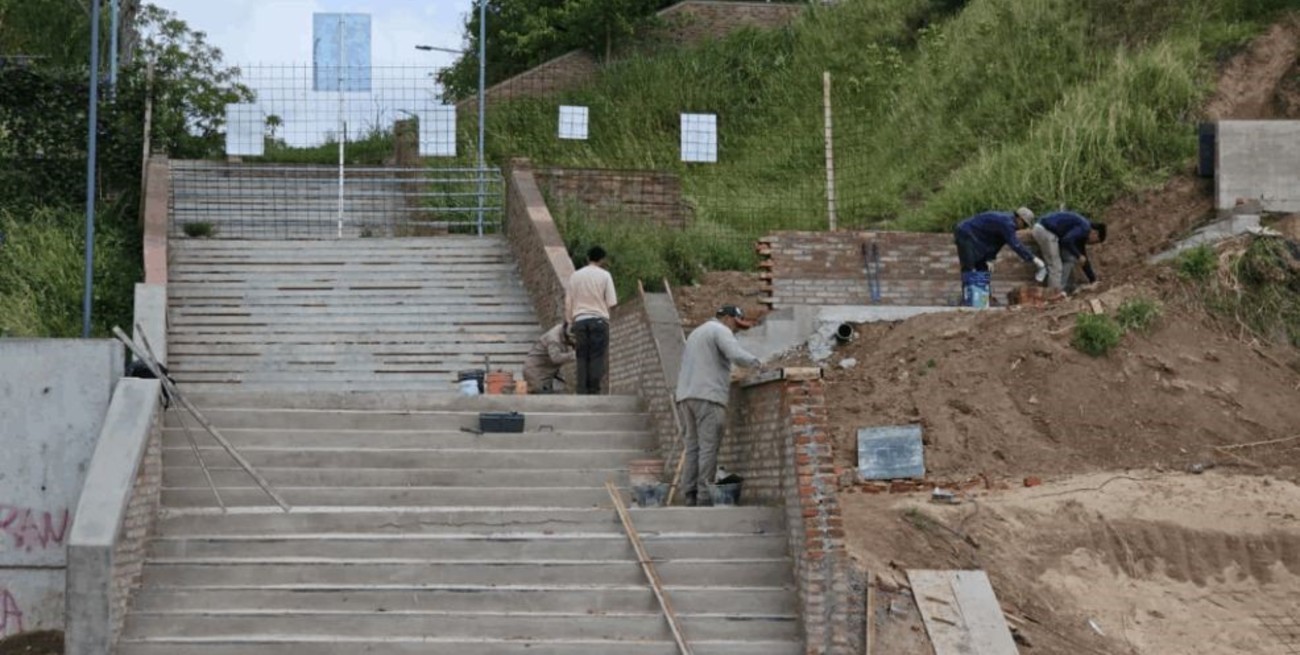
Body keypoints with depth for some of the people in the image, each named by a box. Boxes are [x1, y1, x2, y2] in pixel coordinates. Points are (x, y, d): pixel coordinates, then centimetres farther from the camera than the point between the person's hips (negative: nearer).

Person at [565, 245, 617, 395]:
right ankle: (594, 390, -6)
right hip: (599, 319, -3)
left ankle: (582, 392, -2)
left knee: (582, 357, 3)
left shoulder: (575, 275, 8)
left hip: (579, 320, 3)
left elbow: (568, 303, 9)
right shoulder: (604, 275, -1)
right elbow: (611, 303, -4)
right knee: (597, 357, -2)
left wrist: (570, 322, 16)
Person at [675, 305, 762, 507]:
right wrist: (757, 362, -2)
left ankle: (690, 496, -2)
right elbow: (737, 355, -16)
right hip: (708, 396, -8)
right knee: (708, 448, -9)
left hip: (686, 396, 9)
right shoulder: (720, 330, 0)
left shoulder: (696, 333, 29)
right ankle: (704, 497, -13)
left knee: (693, 447, 5)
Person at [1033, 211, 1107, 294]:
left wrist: (1092, 278, 32)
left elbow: (1084, 258, 28)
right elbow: (1067, 241, -26)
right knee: (1055, 266, -8)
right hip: (1045, 231, -11)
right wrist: (1078, 256, -13)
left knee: (1070, 259, 14)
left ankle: (1067, 289, 16)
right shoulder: (1084, 228, -11)